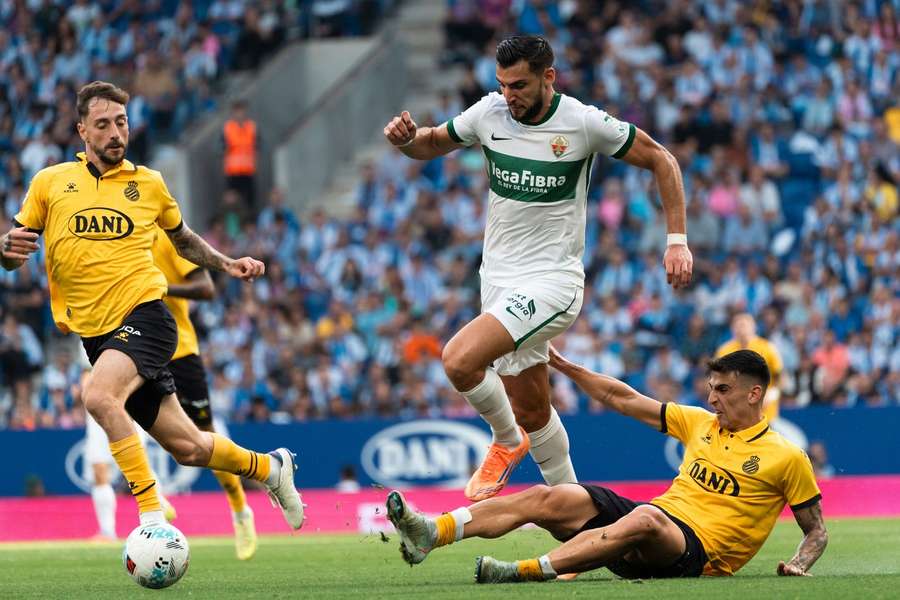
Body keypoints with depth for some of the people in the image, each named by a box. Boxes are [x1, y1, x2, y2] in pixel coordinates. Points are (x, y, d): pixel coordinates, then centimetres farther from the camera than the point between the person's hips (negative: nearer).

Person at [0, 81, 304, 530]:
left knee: (99, 395, -34)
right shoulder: (50, 182, 5)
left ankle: (152, 515, -31)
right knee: (187, 447, 5)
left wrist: (227, 264, 11)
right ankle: (269, 467, 32)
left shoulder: (149, 184, 7)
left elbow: (182, 238, 26)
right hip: (95, 335, 2)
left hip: (144, 316, -2)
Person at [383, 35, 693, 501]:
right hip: (499, 279, 6)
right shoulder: (488, 114, -2)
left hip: (551, 281, -6)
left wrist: (677, 241, -6)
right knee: (531, 412, 12)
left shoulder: (584, 123, -13)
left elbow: (660, 161, -2)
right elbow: (434, 144, 15)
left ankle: (508, 442, 2)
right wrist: (406, 139, -9)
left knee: (460, 360, -25)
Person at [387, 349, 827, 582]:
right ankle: (430, 534, -32)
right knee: (545, 498, -16)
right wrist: (563, 366, 16)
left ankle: (527, 571, -55)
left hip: (698, 553, -6)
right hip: (653, 525, 6)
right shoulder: (699, 423, 19)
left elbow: (816, 530, 10)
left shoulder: (787, 459, 5)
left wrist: (798, 566, -10)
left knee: (644, 518, -42)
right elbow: (622, 399, 21)